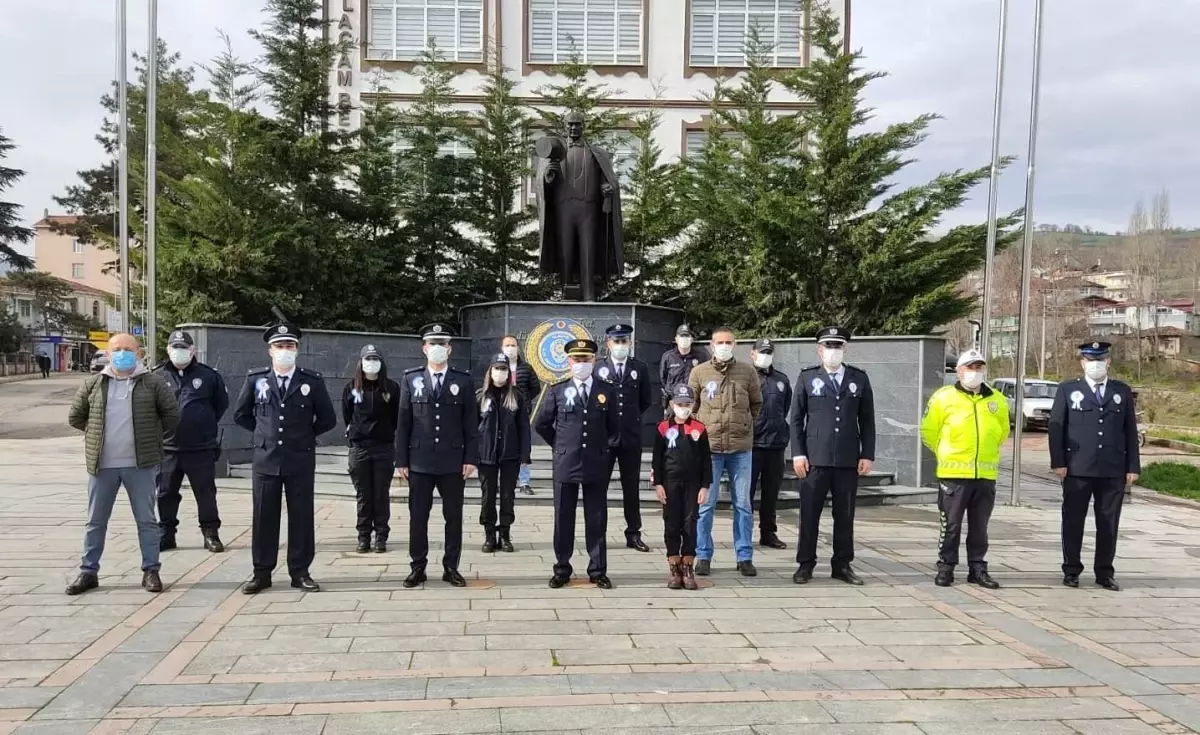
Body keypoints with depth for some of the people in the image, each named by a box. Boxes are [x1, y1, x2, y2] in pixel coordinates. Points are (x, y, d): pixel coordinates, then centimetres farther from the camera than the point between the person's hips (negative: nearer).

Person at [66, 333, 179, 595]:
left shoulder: (152, 383, -1)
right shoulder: (94, 383, 6)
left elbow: (172, 414, 5)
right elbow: (75, 416, 16)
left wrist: (151, 435, 5)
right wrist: (97, 433, 11)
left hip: (140, 464, -2)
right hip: (102, 464, 2)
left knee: (146, 520, 5)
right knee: (96, 521, 11)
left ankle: (151, 570, 13)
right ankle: (88, 571, 22)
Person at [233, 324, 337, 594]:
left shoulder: (312, 380, -1)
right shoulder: (256, 378, 3)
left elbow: (327, 419, 7)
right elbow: (241, 414, 15)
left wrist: (306, 435, 6)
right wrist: (263, 432, 10)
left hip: (301, 460, -1)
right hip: (266, 459, 1)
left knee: (301, 517, 4)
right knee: (263, 517, 5)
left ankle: (300, 572, 13)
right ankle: (261, 572, 15)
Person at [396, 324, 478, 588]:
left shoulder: (463, 380, 3)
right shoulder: (411, 379, 5)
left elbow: (471, 424, 2)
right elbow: (403, 423, 4)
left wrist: (471, 458, -4)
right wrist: (401, 459, -1)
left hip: (453, 461, 0)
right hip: (419, 461, 0)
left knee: (453, 517, 6)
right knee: (418, 517, 6)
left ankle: (451, 568, 16)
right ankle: (418, 568, 16)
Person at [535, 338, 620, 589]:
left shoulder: (607, 391, 4)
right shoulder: (556, 391, 2)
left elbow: (613, 427, 14)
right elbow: (541, 424, 10)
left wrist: (606, 449, 7)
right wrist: (559, 445, 9)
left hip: (597, 465, 1)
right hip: (565, 463, 0)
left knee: (597, 520, 5)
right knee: (563, 519, 6)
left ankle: (598, 571, 13)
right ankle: (562, 570, 15)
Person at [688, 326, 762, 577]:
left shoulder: (748, 372, 4)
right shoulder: (699, 372, 2)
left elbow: (756, 403, 17)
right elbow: (690, 405, 12)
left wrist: (745, 426, 13)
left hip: (741, 447, 1)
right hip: (708, 446, -1)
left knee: (743, 503, 6)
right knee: (705, 503, 2)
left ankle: (745, 557, 15)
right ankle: (703, 556, 13)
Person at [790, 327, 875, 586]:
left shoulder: (859, 378, 9)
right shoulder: (807, 377, 5)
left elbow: (867, 420, 9)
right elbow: (796, 418, 4)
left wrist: (868, 455, 2)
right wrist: (798, 453, -4)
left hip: (849, 460, 2)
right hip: (815, 459, -1)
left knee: (845, 516, 7)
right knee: (809, 514, 2)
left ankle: (842, 565, 17)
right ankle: (805, 564, 12)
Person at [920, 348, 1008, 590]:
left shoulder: (998, 400, 6)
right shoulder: (943, 397, -4)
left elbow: (1003, 433, 21)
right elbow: (928, 431, 4)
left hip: (986, 475, 3)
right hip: (953, 474, -3)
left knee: (979, 527, 11)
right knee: (951, 525, 3)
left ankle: (977, 568, 20)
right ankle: (946, 567, 13)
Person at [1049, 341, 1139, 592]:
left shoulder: (1122, 391, 11)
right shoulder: (1067, 390, 5)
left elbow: (1131, 431, 9)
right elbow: (1056, 427, 1)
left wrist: (1133, 466, 3)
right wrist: (1058, 462, -7)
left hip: (1113, 471, 2)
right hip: (1077, 470, -2)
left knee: (1108, 524, 6)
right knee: (1073, 522, 5)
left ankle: (1104, 573, 16)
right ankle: (1071, 570, 14)